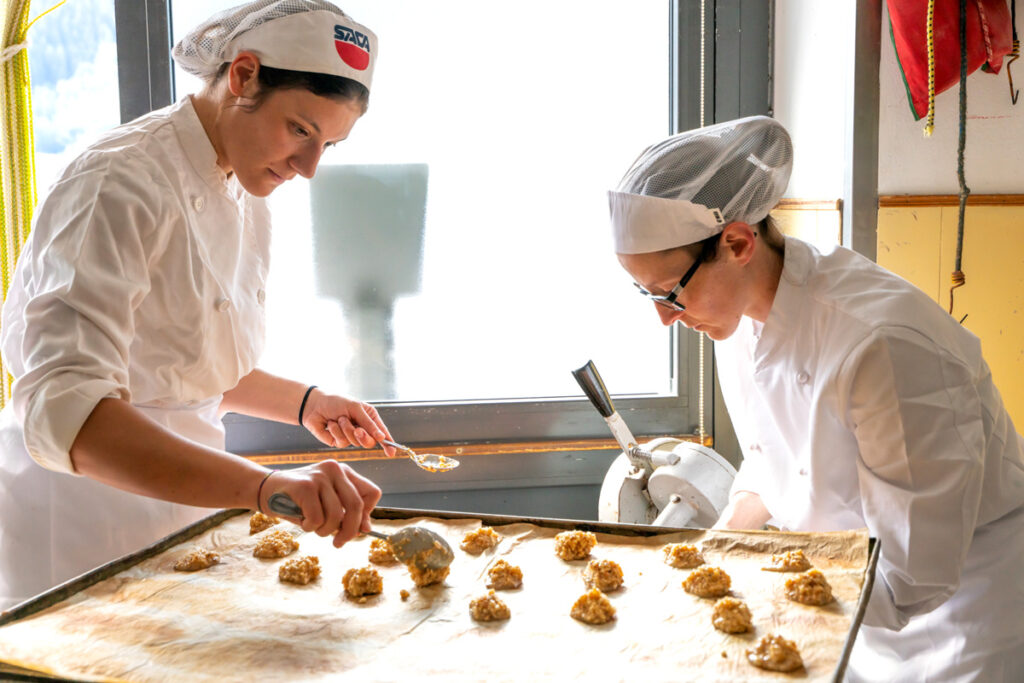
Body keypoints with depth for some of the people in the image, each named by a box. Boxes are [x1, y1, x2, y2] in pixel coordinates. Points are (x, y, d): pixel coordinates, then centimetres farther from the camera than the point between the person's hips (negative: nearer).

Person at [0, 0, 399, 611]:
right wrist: (265, 485, -46)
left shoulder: (248, 202, 7)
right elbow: (62, 410, -35)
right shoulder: (121, 187, -22)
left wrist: (303, 404, 5)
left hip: (178, 497, 8)